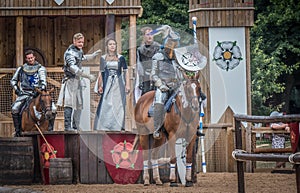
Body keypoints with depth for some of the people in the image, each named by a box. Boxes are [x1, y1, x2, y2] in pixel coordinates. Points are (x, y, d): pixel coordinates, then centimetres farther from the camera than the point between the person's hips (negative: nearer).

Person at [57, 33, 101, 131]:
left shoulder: (79, 51, 13)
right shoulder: (70, 53, -16)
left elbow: (84, 58, 38)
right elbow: (73, 68, -28)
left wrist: (95, 54, 27)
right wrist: (88, 76, -32)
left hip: (78, 81, 9)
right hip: (71, 80, -9)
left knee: (79, 105, 9)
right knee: (69, 104, -12)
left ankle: (75, 126, 14)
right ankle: (67, 126, -14)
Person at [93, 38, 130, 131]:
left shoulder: (121, 58, 6)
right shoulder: (103, 58, 8)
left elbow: (126, 72, 6)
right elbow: (101, 73, 9)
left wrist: (127, 85, -2)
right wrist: (100, 86, 2)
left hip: (118, 85, 0)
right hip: (107, 84, 0)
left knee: (118, 105, -2)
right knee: (106, 105, -4)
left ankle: (117, 126, 3)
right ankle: (104, 126, 0)